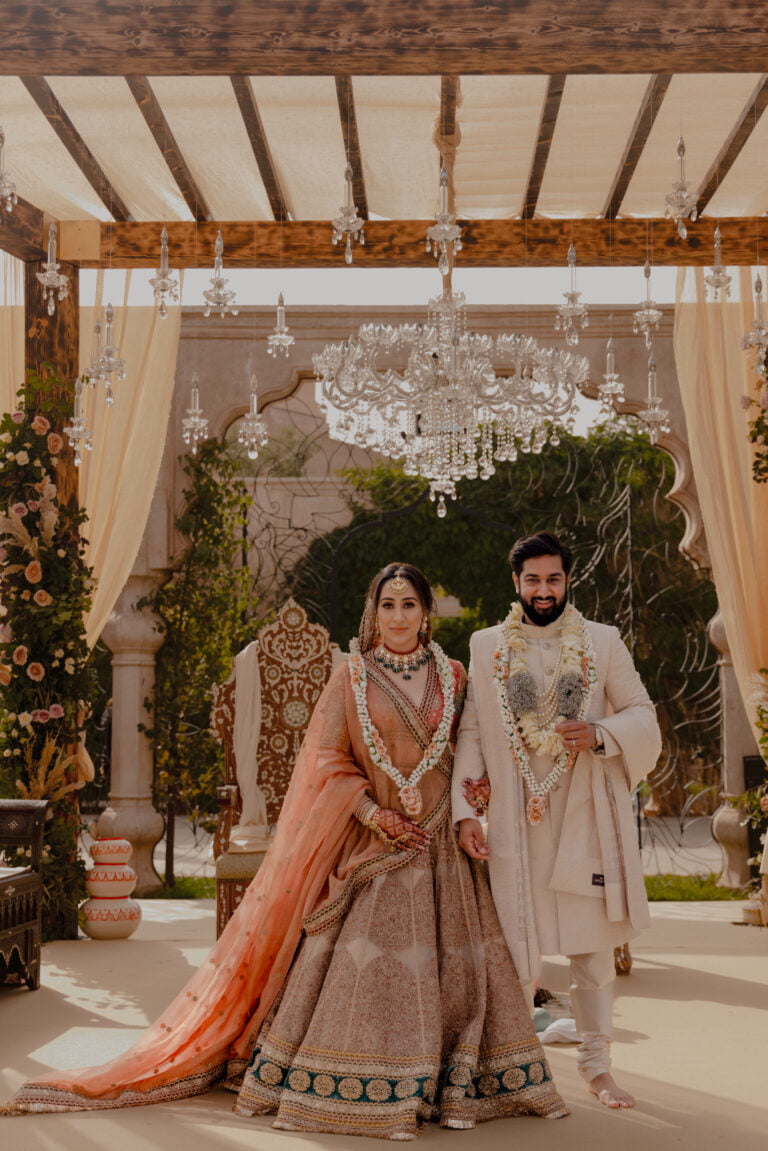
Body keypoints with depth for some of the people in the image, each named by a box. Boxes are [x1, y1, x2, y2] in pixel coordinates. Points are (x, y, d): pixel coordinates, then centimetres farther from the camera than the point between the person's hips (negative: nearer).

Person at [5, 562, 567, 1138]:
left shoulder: (453, 676, 8)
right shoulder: (351, 678, 2)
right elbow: (328, 758, -2)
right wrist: (377, 816, -11)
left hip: (439, 840, 2)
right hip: (369, 840, -2)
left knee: (449, 954, -1)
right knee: (361, 955, -7)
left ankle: (455, 1084, 9)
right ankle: (357, 1087, 3)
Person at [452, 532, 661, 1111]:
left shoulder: (603, 642, 6)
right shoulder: (487, 647, 6)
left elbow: (643, 716, 6)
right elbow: (471, 733, 5)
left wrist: (601, 734, -15)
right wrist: (466, 811, -3)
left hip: (586, 819, 1)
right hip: (515, 822, -1)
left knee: (593, 946, 6)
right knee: (519, 953, 0)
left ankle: (597, 1065, 19)